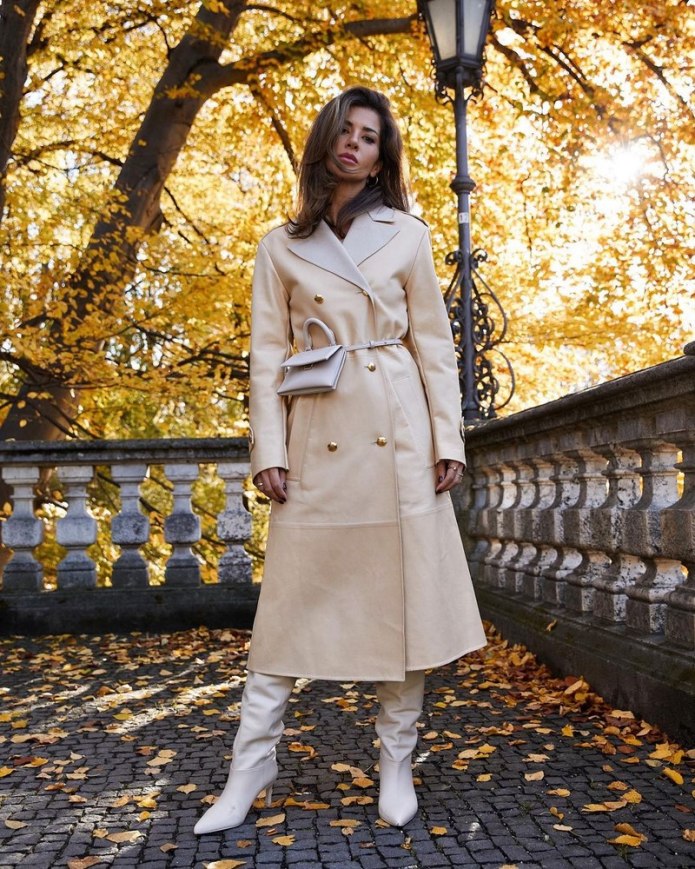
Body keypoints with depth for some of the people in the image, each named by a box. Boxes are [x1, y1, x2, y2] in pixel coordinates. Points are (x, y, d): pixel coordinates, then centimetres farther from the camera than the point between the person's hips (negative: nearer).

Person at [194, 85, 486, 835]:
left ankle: (396, 766, 16)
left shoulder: (406, 234, 9)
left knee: (403, 593, 3)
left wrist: (448, 438, 0)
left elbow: (433, 342, 7)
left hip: (398, 433, 0)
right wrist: (268, 449, -3)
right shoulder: (282, 246, 9)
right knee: (291, 602, 1)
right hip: (318, 439, 0)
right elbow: (268, 352, 6)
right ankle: (250, 769, 11)